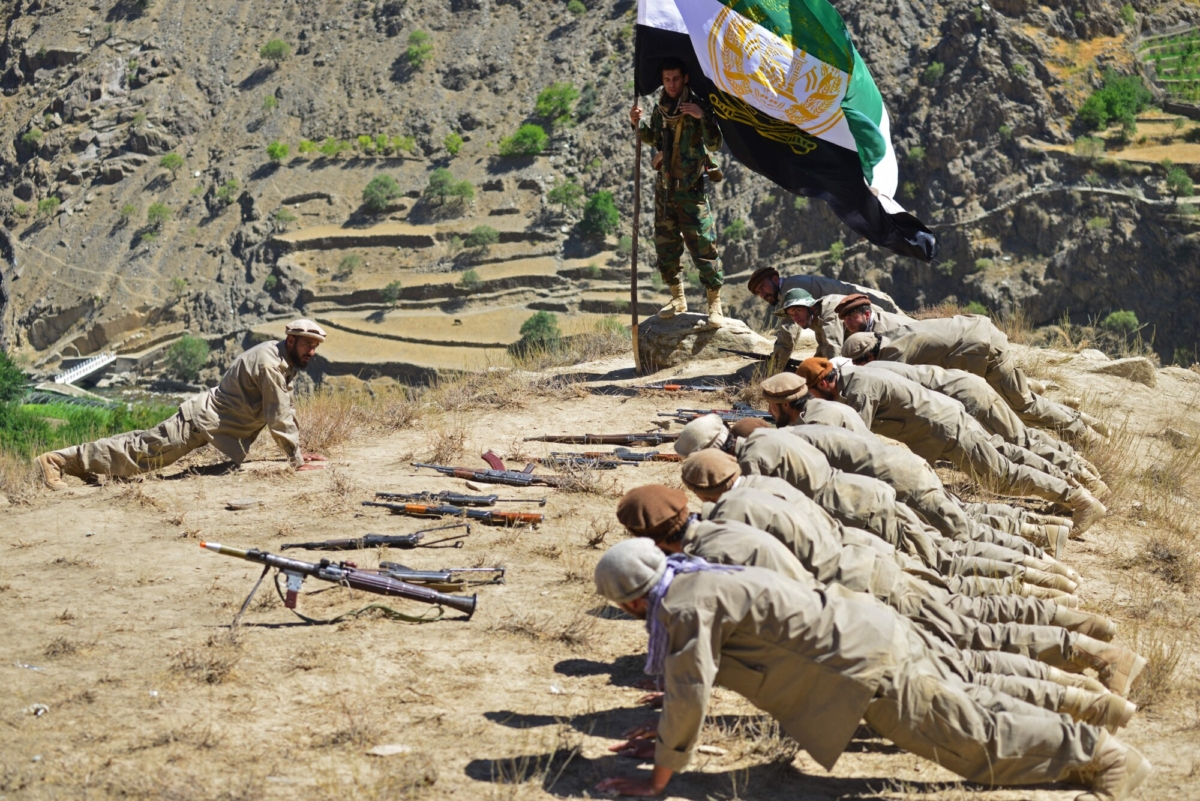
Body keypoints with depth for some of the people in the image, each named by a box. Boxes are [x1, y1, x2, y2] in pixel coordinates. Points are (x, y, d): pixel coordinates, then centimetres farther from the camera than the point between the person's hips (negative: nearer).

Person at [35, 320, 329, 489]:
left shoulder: (286, 361, 7)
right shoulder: (270, 364, -24)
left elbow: (286, 409, 17)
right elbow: (278, 418, -25)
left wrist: (298, 450, 12)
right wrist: (297, 459, -19)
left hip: (209, 419, 9)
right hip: (203, 420, -9)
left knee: (146, 445, 13)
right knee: (143, 450, -8)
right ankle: (57, 460, -5)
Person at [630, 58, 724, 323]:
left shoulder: (697, 106, -9)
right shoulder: (660, 108, 7)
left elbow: (715, 144, -16)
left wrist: (703, 117, -30)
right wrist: (637, 124, 3)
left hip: (691, 187, -6)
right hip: (664, 186, 6)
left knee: (703, 246, -8)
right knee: (665, 244, 10)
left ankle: (715, 303, -1)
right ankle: (678, 299, 22)